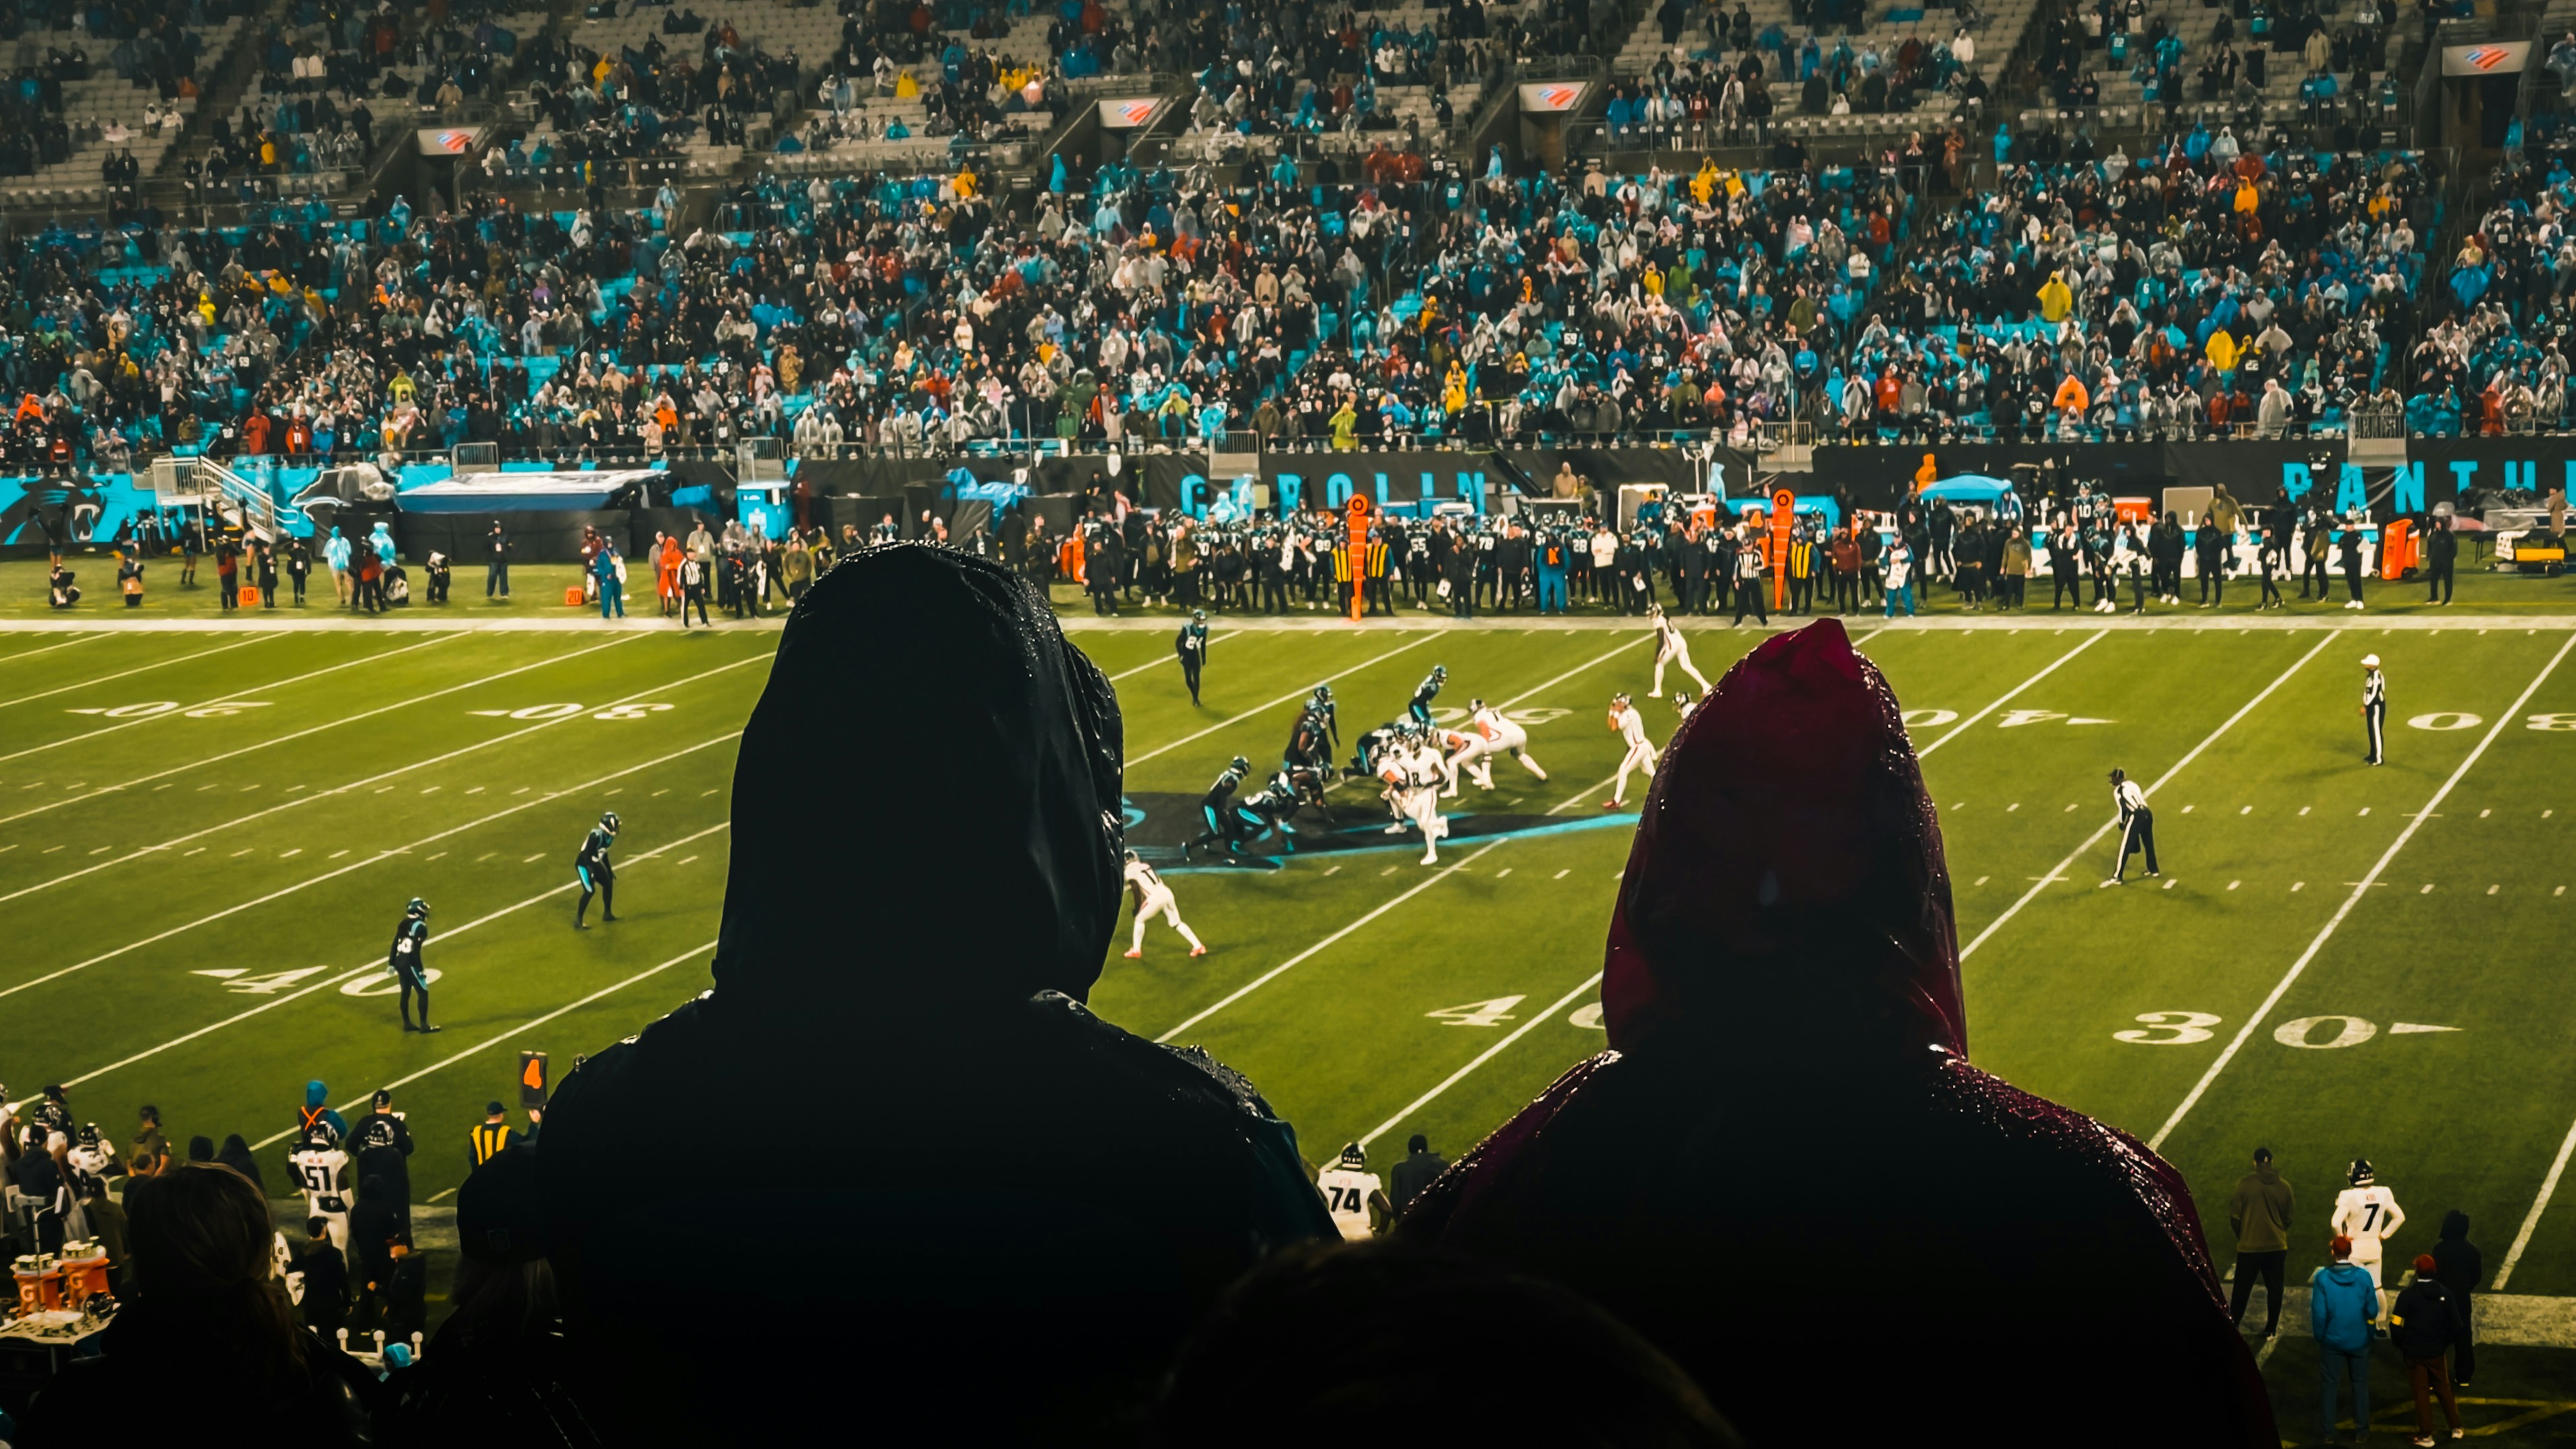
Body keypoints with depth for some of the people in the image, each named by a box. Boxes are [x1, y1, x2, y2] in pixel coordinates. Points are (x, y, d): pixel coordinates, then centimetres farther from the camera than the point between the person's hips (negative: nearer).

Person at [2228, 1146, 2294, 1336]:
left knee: (2242, 1290, 8)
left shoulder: (2244, 1184, -10)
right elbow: (2287, 1219, 8)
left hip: (2249, 1247, -2)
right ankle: (2271, 1329, 14)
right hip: (2277, 1247, 2)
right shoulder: (2283, 1186, -1)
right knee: (2274, 1288, 12)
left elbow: (2234, 1216, -6)